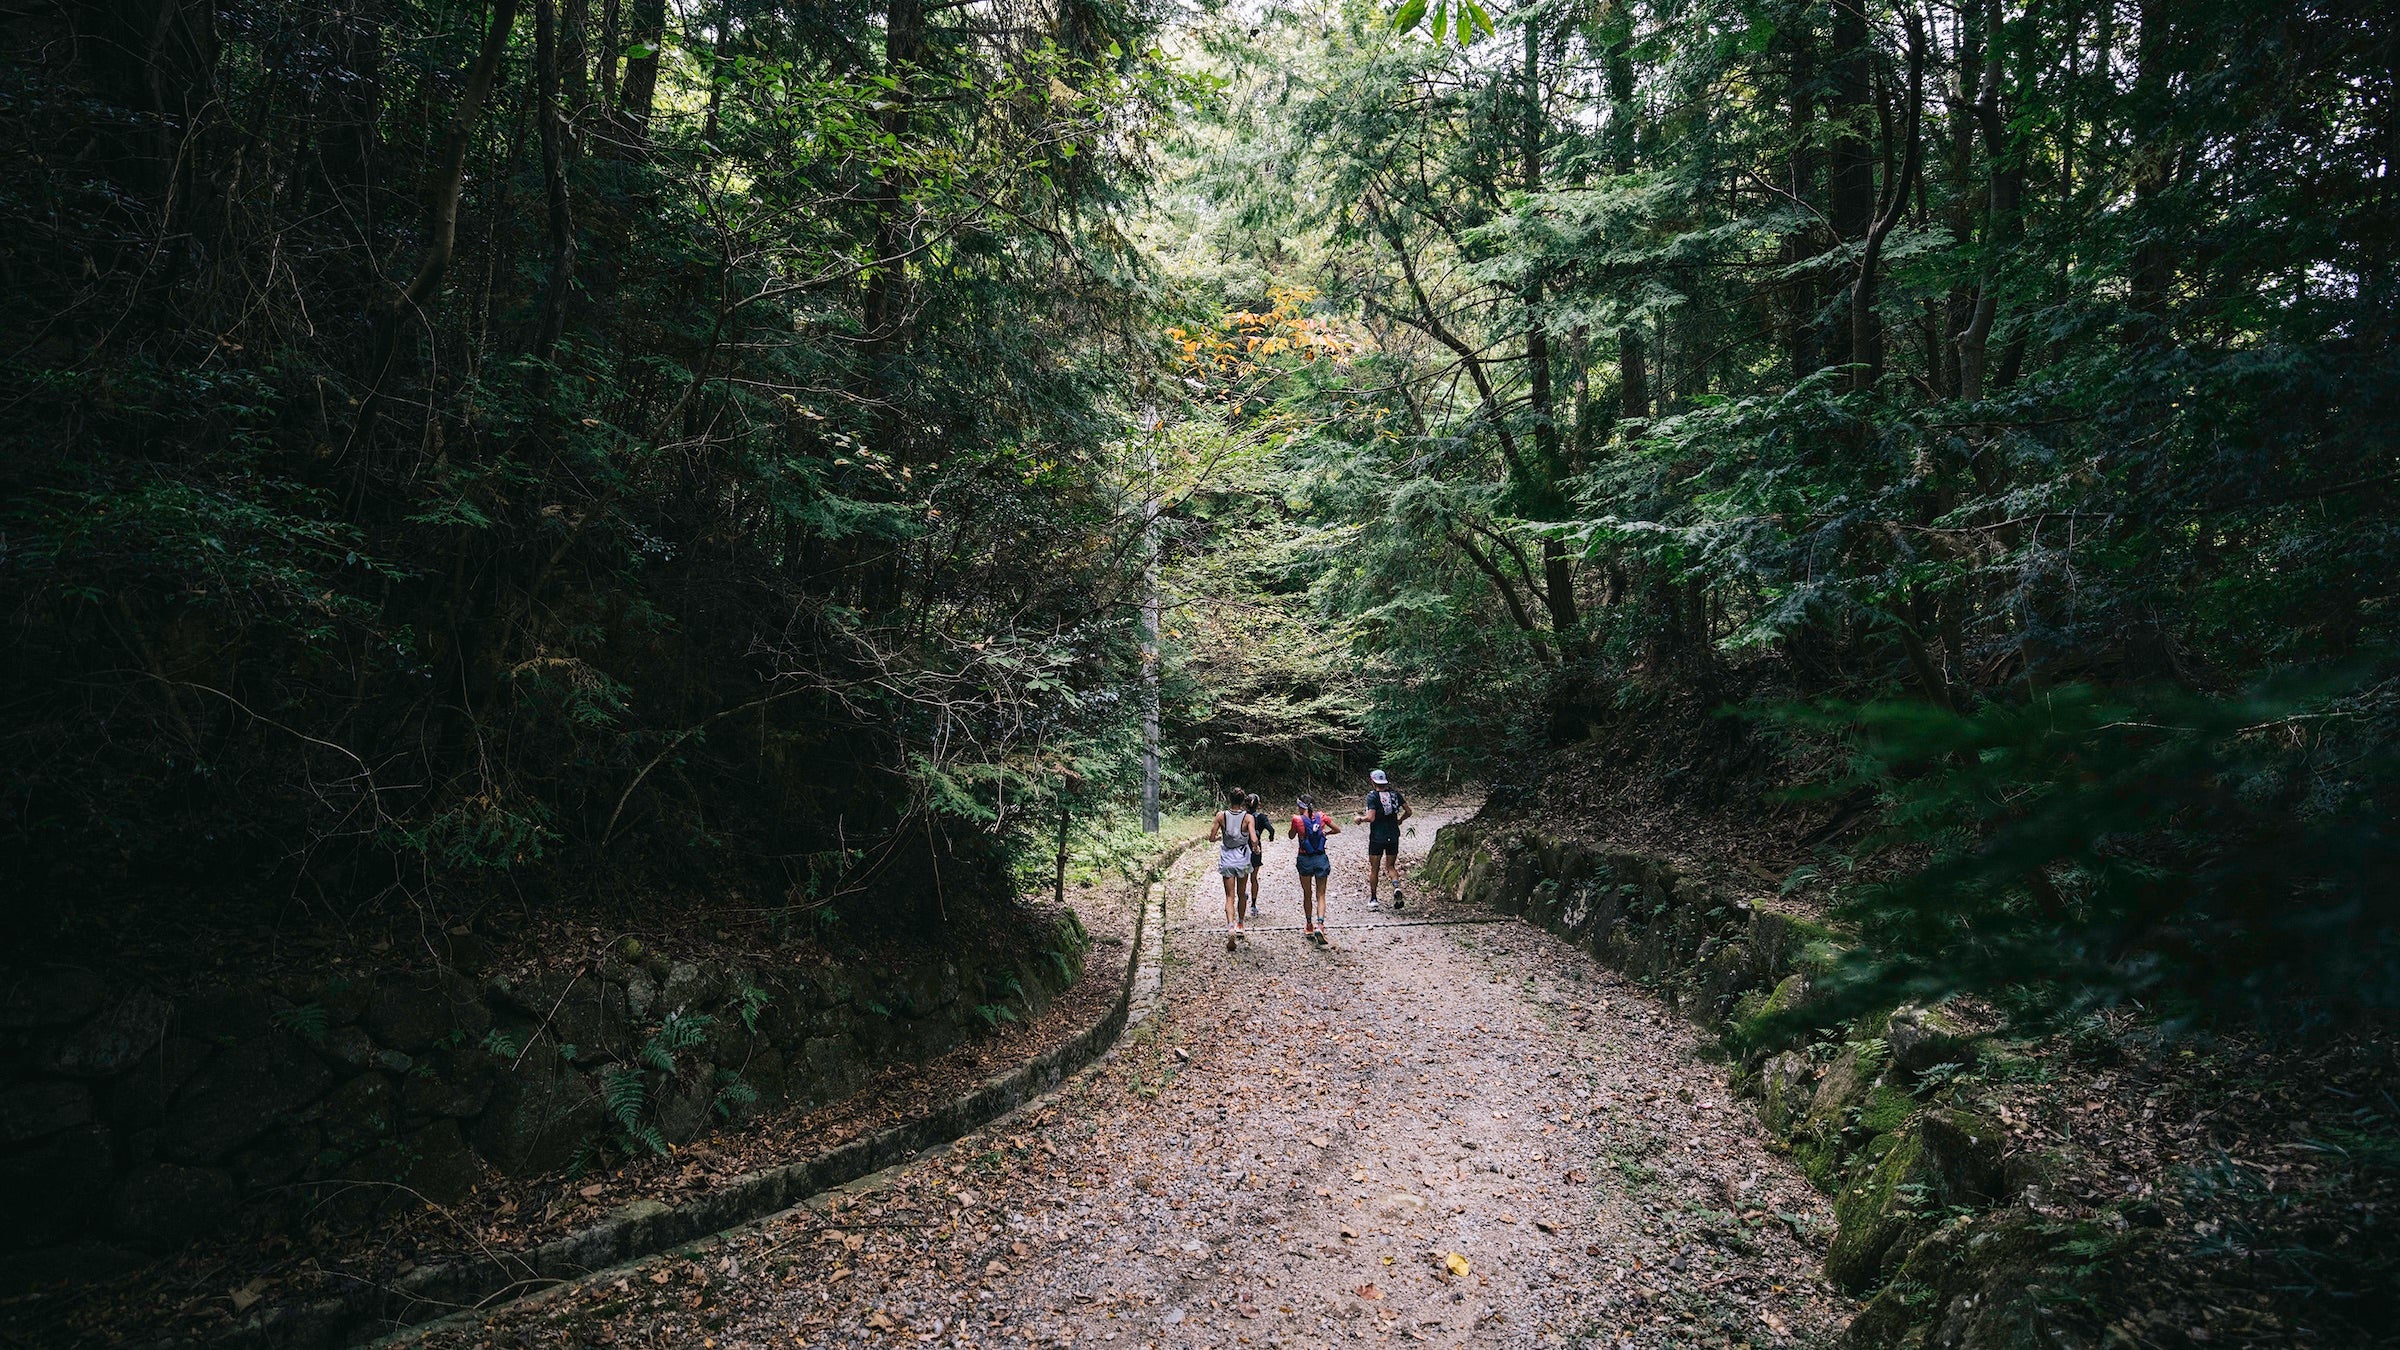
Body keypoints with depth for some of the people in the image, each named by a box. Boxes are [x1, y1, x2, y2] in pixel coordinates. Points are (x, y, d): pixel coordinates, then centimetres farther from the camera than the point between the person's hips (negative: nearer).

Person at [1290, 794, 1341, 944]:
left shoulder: (1297, 819, -9)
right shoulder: (1321, 816, -3)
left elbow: (1291, 836, 8)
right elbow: (1338, 830, 7)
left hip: (1305, 860, -1)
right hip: (1321, 859, 1)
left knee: (1307, 895, 16)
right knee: (1321, 895, 5)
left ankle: (1309, 926, 24)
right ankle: (1320, 925, -15)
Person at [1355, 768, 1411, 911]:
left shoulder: (1372, 796, -12)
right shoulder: (1395, 793, 2)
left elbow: (1371, 818, -20)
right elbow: (1408, 811, 4)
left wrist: (1360, 818, -2)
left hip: (1377, 837, -4)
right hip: (1393, 836, 4)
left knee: (1374, 869, 9)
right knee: (1391, 866, 15)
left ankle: (1373, 899, 14)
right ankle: (1396, 887, -13)